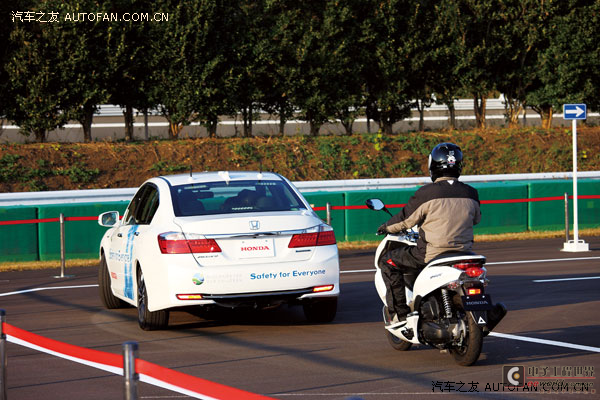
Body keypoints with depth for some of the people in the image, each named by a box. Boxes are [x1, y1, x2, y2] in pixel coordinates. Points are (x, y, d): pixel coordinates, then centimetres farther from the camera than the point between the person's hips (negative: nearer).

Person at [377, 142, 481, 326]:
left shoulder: (426, 193, -12)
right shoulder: (470, 194, 1)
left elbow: (406, 219, -2)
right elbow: (476, 219, 19)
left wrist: (387, 227, 18)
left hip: (430, 254, -5)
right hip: (463, 252, 5)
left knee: (388, 262, 11)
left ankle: (399, 314, 5)